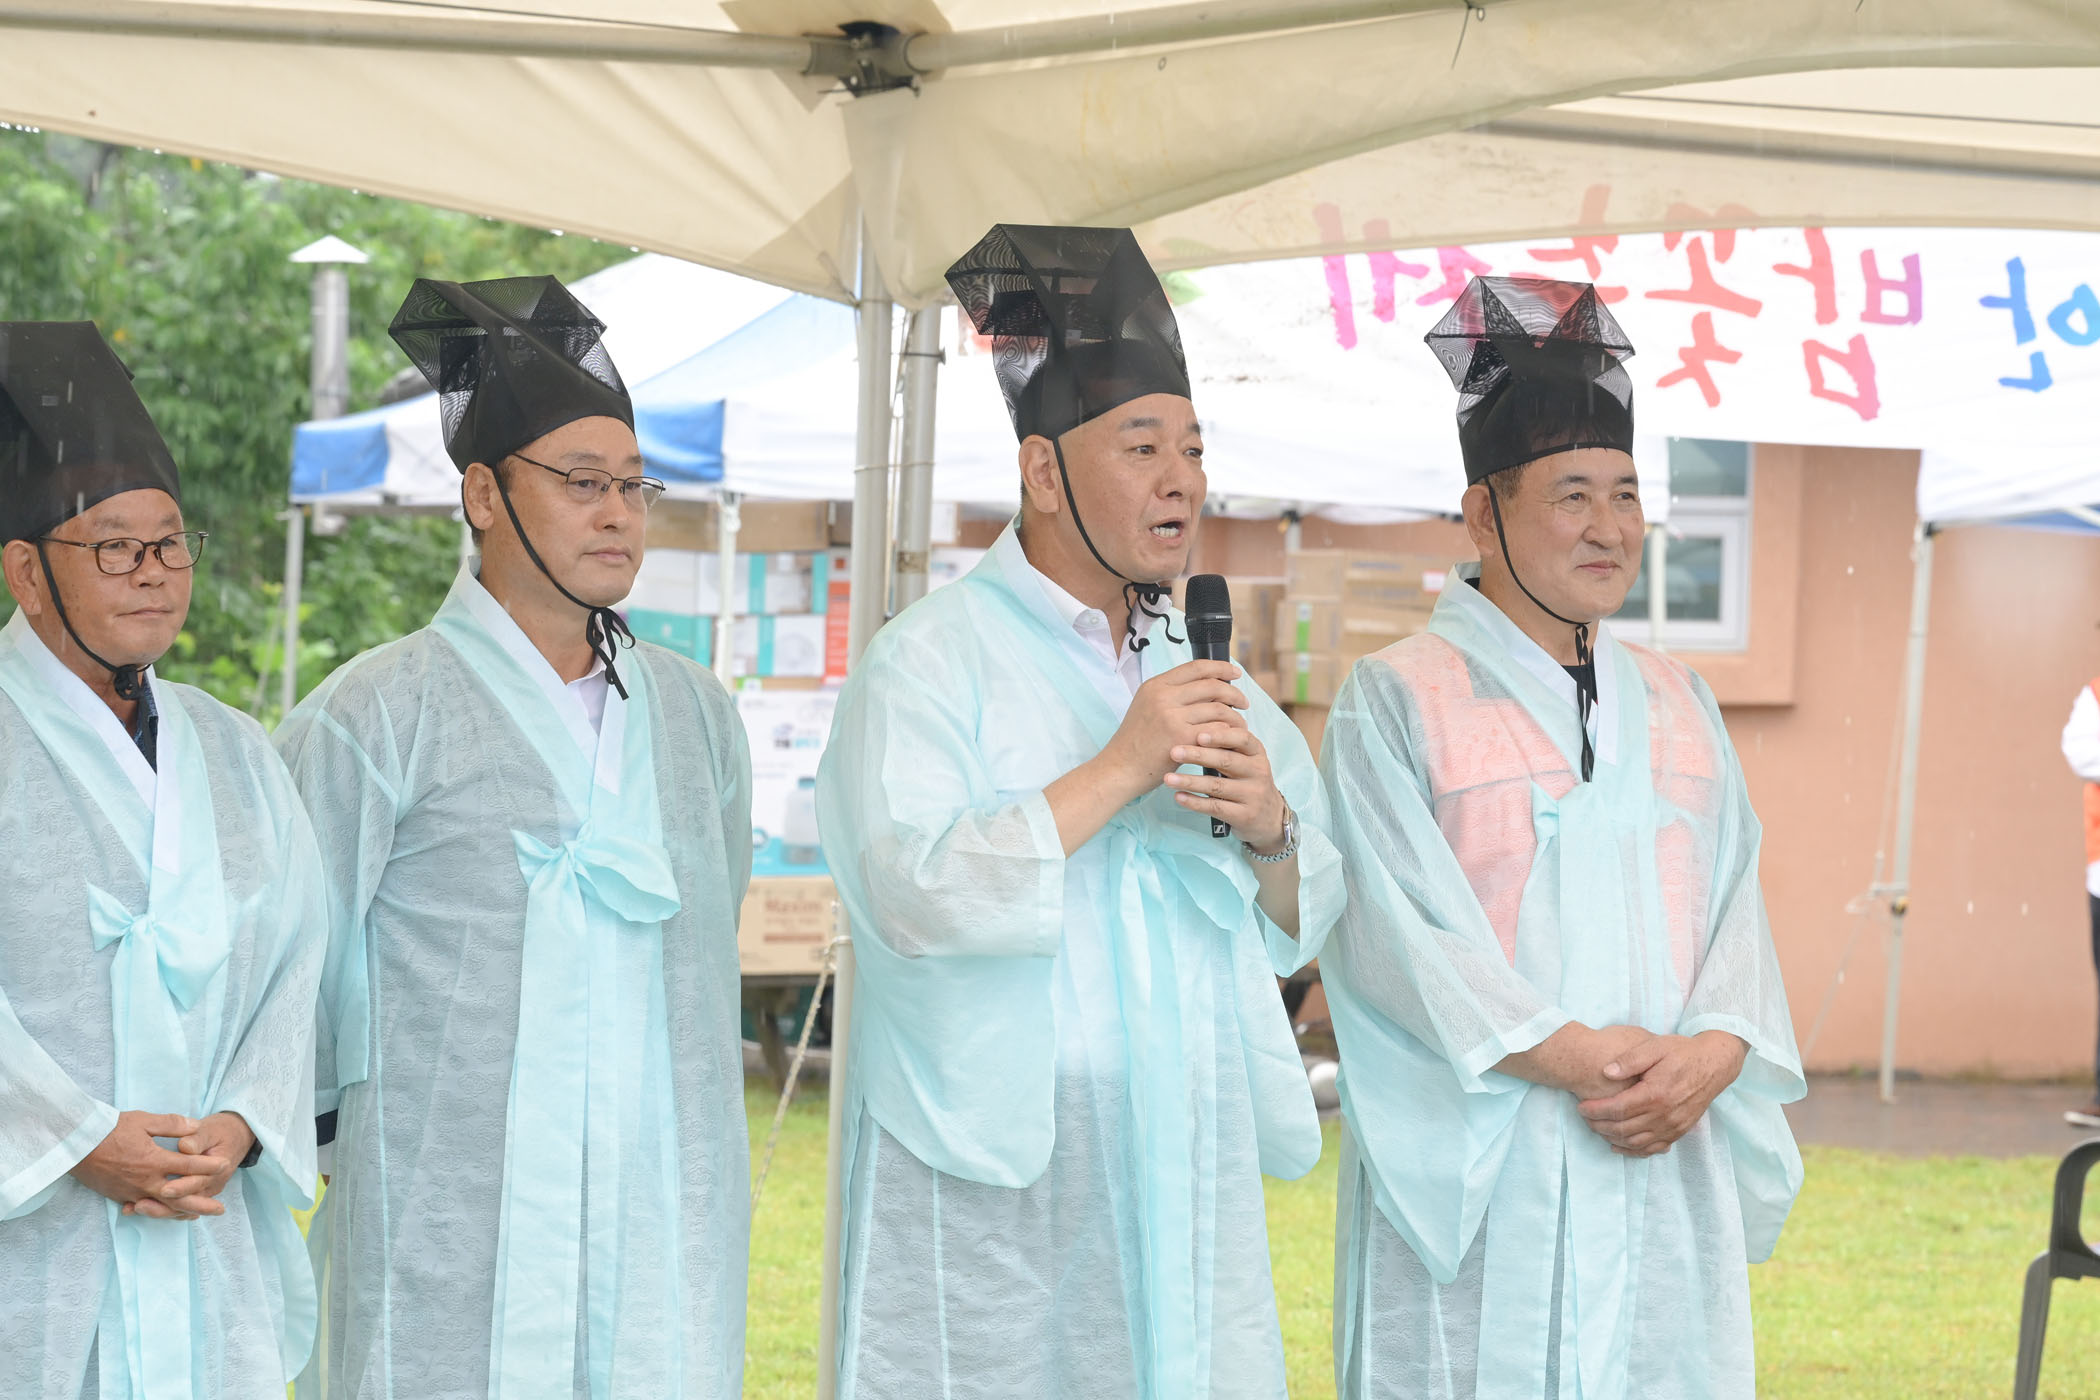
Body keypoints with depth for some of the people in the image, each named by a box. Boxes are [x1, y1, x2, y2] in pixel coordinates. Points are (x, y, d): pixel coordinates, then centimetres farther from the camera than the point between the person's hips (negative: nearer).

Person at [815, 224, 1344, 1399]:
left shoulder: (1205, 672, 15)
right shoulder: (931, 663, -4)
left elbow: (1304, 927, 15)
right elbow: (912, 892, -19)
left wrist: (1269, 829, -7)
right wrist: (1117, 771, -19)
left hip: (1186, 1176, 5)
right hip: (995, 1186, -5)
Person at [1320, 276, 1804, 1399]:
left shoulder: (1678, 707, 16)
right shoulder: (1396, 701, 0)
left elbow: (1735, 910, 9)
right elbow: (1398, 930, -9)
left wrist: (1714, 1052, -11)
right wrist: (1564, 1056, -17)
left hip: (1665, 1172, 5)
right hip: (1476, 1172, -4)